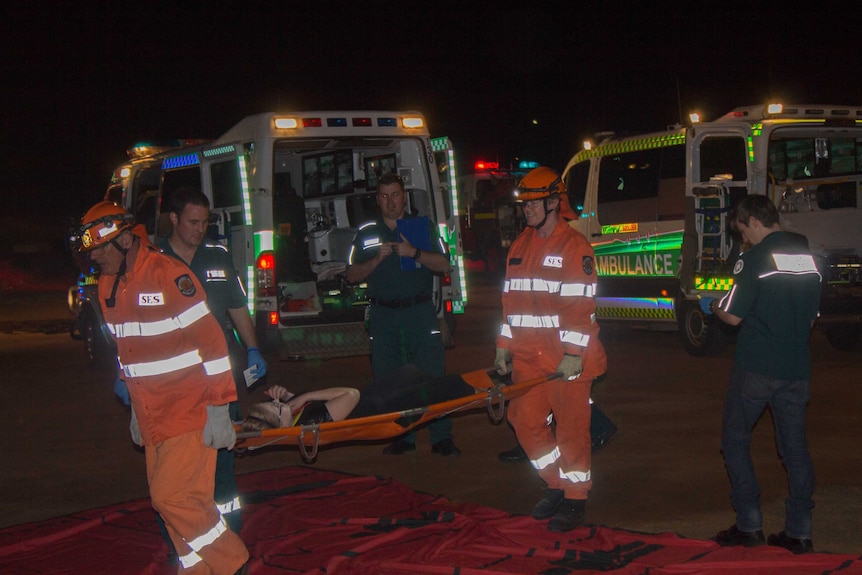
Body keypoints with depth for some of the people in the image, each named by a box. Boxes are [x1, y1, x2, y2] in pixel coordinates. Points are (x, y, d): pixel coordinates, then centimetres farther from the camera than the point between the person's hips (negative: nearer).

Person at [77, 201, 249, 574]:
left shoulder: (170, 275, -15)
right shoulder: (107, 286, 10)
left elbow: (211, 342, -16)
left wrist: (218, 408, -17)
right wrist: (136, 409, 23)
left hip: (191, 412, -8)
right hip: (151, 417, 8)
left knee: (172, 497, -13)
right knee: (169, 500, 8)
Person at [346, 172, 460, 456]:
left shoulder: (423, 228, 9)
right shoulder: (366, 234, 11)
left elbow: (444, 265, 1)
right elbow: (353, 275, 7)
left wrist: (415, 253, -14)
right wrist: (377, 259, -9)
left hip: (420, 312, -1)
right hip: (383, 316, 2)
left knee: (432, 374, -6)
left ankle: (442, 437, -1)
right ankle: (401, 437, 11)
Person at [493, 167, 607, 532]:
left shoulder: (574, 247, -8)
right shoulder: (520, 246, 14)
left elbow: (580, 305, -14)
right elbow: (511, 300, 18)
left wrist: (573, 354, -19)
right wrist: (504, 346, 14)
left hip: (568, 359, -7)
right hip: (528, 357, 7)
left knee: (571, 427, 0)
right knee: (525, 420, 7)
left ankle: (575, 500, 12)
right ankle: (557, 485, 25)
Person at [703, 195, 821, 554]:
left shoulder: (755, 259, -12)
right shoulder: (809, 255, 8)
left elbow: (734, 315, -12)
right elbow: (812, 316, 14)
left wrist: (711, 306, 7)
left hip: (756, 368, -6)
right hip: (797, 367, 6)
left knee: (735, 439, 8)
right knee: (794, 444, 10)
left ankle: (749, 525, 5)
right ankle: (799, 531, 10)